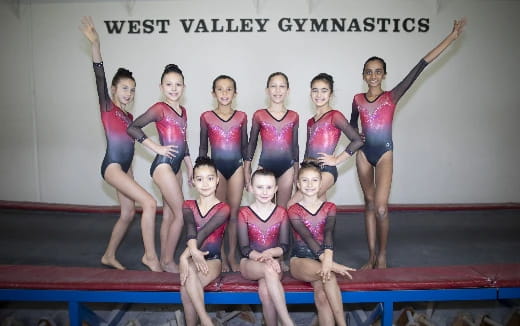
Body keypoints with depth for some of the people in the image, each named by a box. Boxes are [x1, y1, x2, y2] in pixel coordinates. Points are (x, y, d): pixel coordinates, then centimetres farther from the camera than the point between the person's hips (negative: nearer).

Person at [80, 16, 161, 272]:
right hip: (112, 166, -8)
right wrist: (95, 44, -28)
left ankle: (109, 256, 30)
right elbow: (100, 78, -18)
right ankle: (150, 256, -5)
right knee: (149, 203, -17)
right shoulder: (107, 108, -5)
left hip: (125, 167, 8)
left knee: (128, 213, 12)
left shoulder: (128, 116, 14)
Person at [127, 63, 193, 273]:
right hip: (163, 165, -8)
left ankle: (165, 260, 23)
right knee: (181, 214, -6)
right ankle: (168, 261, 8)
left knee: (169, 215, 12)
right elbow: (132, 128, -15)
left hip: (175, 167, 8)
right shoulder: (160, 109, -10)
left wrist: (190, 166, 17)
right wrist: (157, 148, -16)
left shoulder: (182, 111, 13)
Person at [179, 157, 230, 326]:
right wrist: (193, 251, -35)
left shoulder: (223, 208, -2)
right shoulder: (188, 206, 8)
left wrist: (185, 255, -30)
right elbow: (190, 228, -14)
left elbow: (205, 231, -18)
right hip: (191, 258, 2)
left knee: (186, 289, -29)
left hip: (213, 260, -2)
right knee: (189, 272, -32)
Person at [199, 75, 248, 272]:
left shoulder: (241, 117, 4)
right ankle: (221, 256, 17)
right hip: (216, 167, -1)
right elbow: (203, 148, 7)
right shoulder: (206, 117, 1)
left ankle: (232, 255, 18)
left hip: (236, 167, 1)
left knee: (234, 213, 6)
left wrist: (248, 172, 10)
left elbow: (244, 146, 10)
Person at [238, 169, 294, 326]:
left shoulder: (281, 212, 2)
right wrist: (263, 258, -23)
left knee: (265, 289, -34)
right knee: (269, 270, -36)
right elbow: (244, 248, -6)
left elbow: (284, 246, 0)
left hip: (274, 263, 1)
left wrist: (269, 253, -21)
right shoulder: (244, 213, -2)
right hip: (250, 264, -1)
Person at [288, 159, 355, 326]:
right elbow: (307, 237, -16)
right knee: (328, 274, -32)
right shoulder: (294, 210, -1)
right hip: (300, 260, -2)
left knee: (321, 293, -29)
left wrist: (328, 256, -36)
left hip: (323, 258, 2)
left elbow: (328, 232, -14)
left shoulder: (329, 207, 7)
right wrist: (330, 263, -30)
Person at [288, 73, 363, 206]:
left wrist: (336, 160, -10)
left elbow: (357, 141, -14)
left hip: (326, 171, -7)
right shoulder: (310, 121, 15)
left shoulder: (334, 116, -6)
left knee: (291, 206, -16)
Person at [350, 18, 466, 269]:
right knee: (369, 204, 9)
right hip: (364, 154, 3)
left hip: (384, 154, -3)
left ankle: (382, 255, 6)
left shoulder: (391, 97, -4)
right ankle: (371, 255, 17)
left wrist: (451, 38, -13)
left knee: (380, 207, -12)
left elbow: (419, 67, -9)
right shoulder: (358, 100, 3)